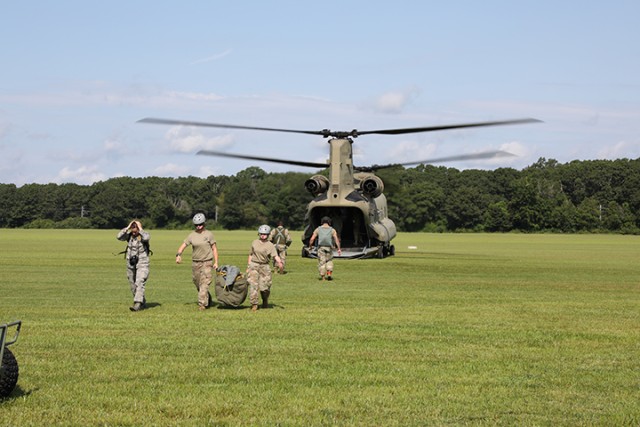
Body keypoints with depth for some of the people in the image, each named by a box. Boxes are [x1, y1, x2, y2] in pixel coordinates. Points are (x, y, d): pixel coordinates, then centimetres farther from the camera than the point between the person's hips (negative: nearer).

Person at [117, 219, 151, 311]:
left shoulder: (143, 235, -7)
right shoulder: (129, 235, 3)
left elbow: (147, 237, -31)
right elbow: (119, 237, -12)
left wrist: (140, 229, -19)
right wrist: (127, 228, -13)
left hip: (142, 263, -5)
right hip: (131, 263, 5)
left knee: (140, 283, -18)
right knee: (133, 285, 11)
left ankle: (137, 304, -26)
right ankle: (143, 303, 26)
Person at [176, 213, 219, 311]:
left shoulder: (209, 234, -2)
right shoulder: (192, 235, 5)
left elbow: (214, 248, 1)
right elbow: (183, 245, 3)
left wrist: (216, 262, -5)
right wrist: (178, 255, -16)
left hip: (207, 263, -4)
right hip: (195, 263, 4)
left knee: (204, 284, -13)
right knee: (197, 284, 11)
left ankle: (202, 304, -14)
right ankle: (208, 300, 30)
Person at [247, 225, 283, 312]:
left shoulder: (270, 245, -1)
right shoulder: (254, 243, 10)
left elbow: (275, 256, -15)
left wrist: (280, 263, -34)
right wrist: (248, 267, 14)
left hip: (265, 267, -2)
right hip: (253, 265, 2)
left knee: (264, 287, -2)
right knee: (253, 285, -11)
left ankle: (265, 302, 27)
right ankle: (254, 304, -8)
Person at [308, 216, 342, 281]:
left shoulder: (318, 229, 6)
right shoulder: (332, 230, 4)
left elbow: (312, 239, -1)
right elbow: (336, 239, -9)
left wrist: (310, 246, 13)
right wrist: (339, 249, -13)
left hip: (321, 248, 0)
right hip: (329, 248, 0)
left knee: (321, 262, 4)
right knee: (329, 261, 18)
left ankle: (323, 277, -1)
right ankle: (329, 273, 4)